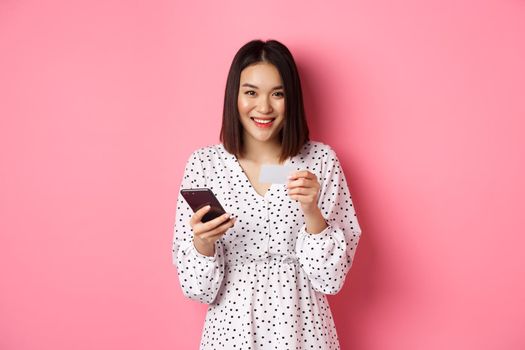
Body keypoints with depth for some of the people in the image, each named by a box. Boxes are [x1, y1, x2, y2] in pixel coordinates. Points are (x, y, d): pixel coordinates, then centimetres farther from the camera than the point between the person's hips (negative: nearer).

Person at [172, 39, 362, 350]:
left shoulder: (321, 160, -8)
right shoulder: (204, 163, -7)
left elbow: (332, 277, -8)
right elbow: (197, 287, -5)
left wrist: (311, 212, -22)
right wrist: (203, 242, -24)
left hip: (301, 324, 0)